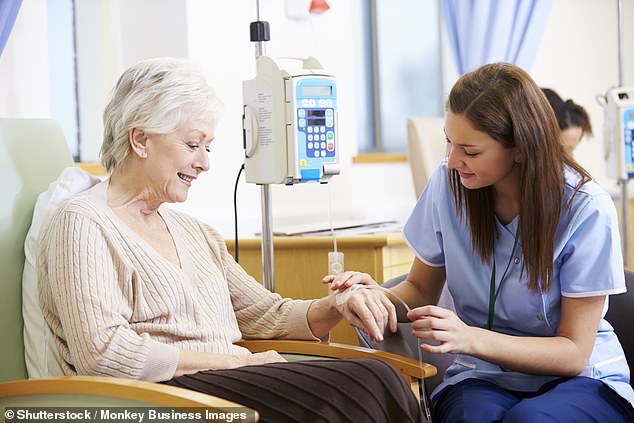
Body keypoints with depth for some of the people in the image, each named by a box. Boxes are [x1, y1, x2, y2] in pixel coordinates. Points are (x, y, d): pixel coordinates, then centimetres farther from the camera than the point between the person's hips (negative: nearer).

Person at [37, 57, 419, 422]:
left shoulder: (196, 233, 24)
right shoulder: (83, 224, -2)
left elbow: (266, 315, 24)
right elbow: (102, 352, -15)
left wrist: (336, 306, 2)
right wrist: (235, 361, -12)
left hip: (227, 385, 8)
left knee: (374, 377, -22)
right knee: (369, 383, -26)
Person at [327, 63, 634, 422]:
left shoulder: (587, 210, -15)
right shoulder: (448, 182, -5)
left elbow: (574, 352, -13)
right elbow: (421, 288, 10)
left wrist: (470, 338, -28)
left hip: (580, 379, -1)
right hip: (485, 376, 2)